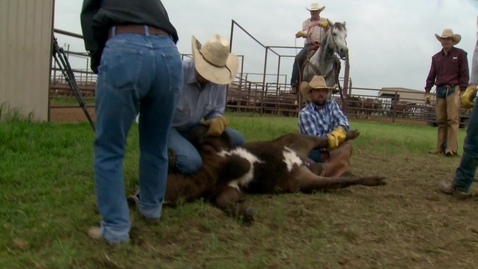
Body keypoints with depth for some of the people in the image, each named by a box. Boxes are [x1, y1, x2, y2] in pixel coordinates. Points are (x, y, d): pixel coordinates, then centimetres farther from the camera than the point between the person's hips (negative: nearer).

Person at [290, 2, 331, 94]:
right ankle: (294, 83, -27)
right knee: (298, 58, -28)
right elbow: (305, 33, -2)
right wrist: (302, 34, -27)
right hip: (309, 45, 0)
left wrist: (326, 26, -21)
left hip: (322, 46, 0)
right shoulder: (306, 22, 15)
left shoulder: (325, 21, 15)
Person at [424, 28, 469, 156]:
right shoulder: (436, 57, 15)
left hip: (453, 90, -4)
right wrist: (427, 92, 7)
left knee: (452, 119, -11)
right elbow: (431, 76, 13)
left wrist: (463, 91, -9)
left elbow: (464, 74, -1)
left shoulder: (460, 54, 4)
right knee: (441, 120, 3)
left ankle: (451, 148, -16)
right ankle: (441, 147, 4)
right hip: (440, 91, 4)